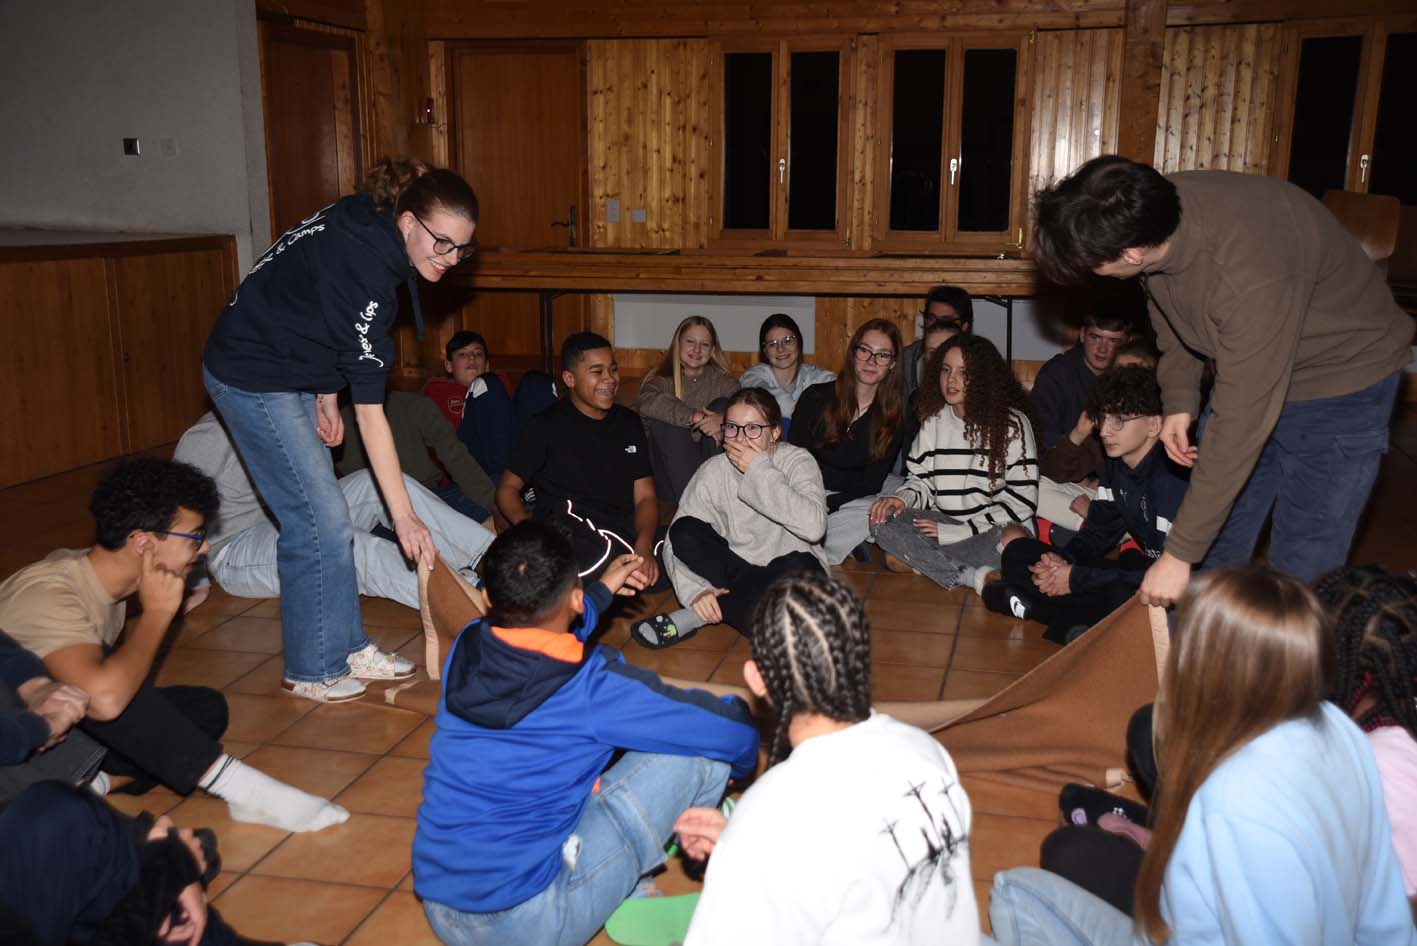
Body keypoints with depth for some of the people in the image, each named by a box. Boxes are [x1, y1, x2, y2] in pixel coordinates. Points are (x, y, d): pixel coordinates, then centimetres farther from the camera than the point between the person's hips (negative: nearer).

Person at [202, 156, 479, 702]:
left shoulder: (366, 229, -4)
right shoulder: (363, 269, -31)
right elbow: (370, 410, -31)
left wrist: (326, 395, 7)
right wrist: (404, 517, -29)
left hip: (292, 372, 9)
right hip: (254, 380, -9)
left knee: (324, 518, 11)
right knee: (320, 522, -6)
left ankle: (347, 648, 21)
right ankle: (313, 671, 9)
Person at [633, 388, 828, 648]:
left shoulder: (797, 461, -11)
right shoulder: (713, 472, -6)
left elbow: (814, 527, -30)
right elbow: (678, 542, -11)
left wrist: (760, 471, -27)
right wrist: (696, 590, -29)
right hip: (733, 565, 2)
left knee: (798, 567, -37)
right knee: (683, 530, -21)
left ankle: (691, 618, -23)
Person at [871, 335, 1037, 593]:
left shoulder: (1012, 422, -4)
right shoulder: (933, 420, 10)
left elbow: (1023, 498, -8)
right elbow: (921, 481, 15)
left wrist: (956, 532, -15)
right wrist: (903, 498, -12)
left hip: (994, 526, -4)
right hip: (945, 522, 4)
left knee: (1014, 539, -40)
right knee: (883, 523, -24)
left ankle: (923, 560, -23)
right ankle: (974, 577, -31)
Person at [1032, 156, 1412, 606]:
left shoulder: (1250, 274, -40)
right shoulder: (1151, 210, -19)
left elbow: (1240, 427, -35)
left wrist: (1179, 553, -29)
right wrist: (1179, 399, -6)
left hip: (1341, 380, -7)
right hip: (1245, 363, 7)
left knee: (1301, 570, -8)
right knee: (1214, 553, 11)